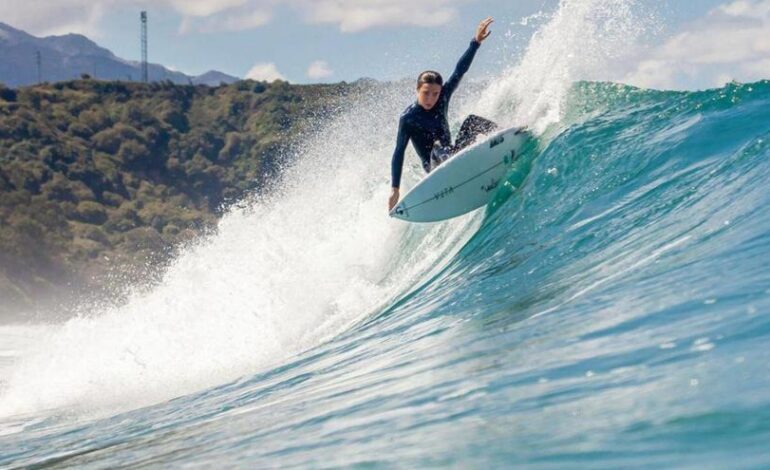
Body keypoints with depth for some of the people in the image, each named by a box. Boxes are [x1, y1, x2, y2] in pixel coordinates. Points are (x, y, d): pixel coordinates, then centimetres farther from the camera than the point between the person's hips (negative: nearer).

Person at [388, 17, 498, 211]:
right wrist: (394, 188, -19)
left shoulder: (442, 98, 0)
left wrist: (476, 42, -10)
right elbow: (399, 152, -15)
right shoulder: (408, 118, -14)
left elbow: (460, 71, -2)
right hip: (435, 167, -5)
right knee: (438, 148, -38)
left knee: (472, 120, -10)